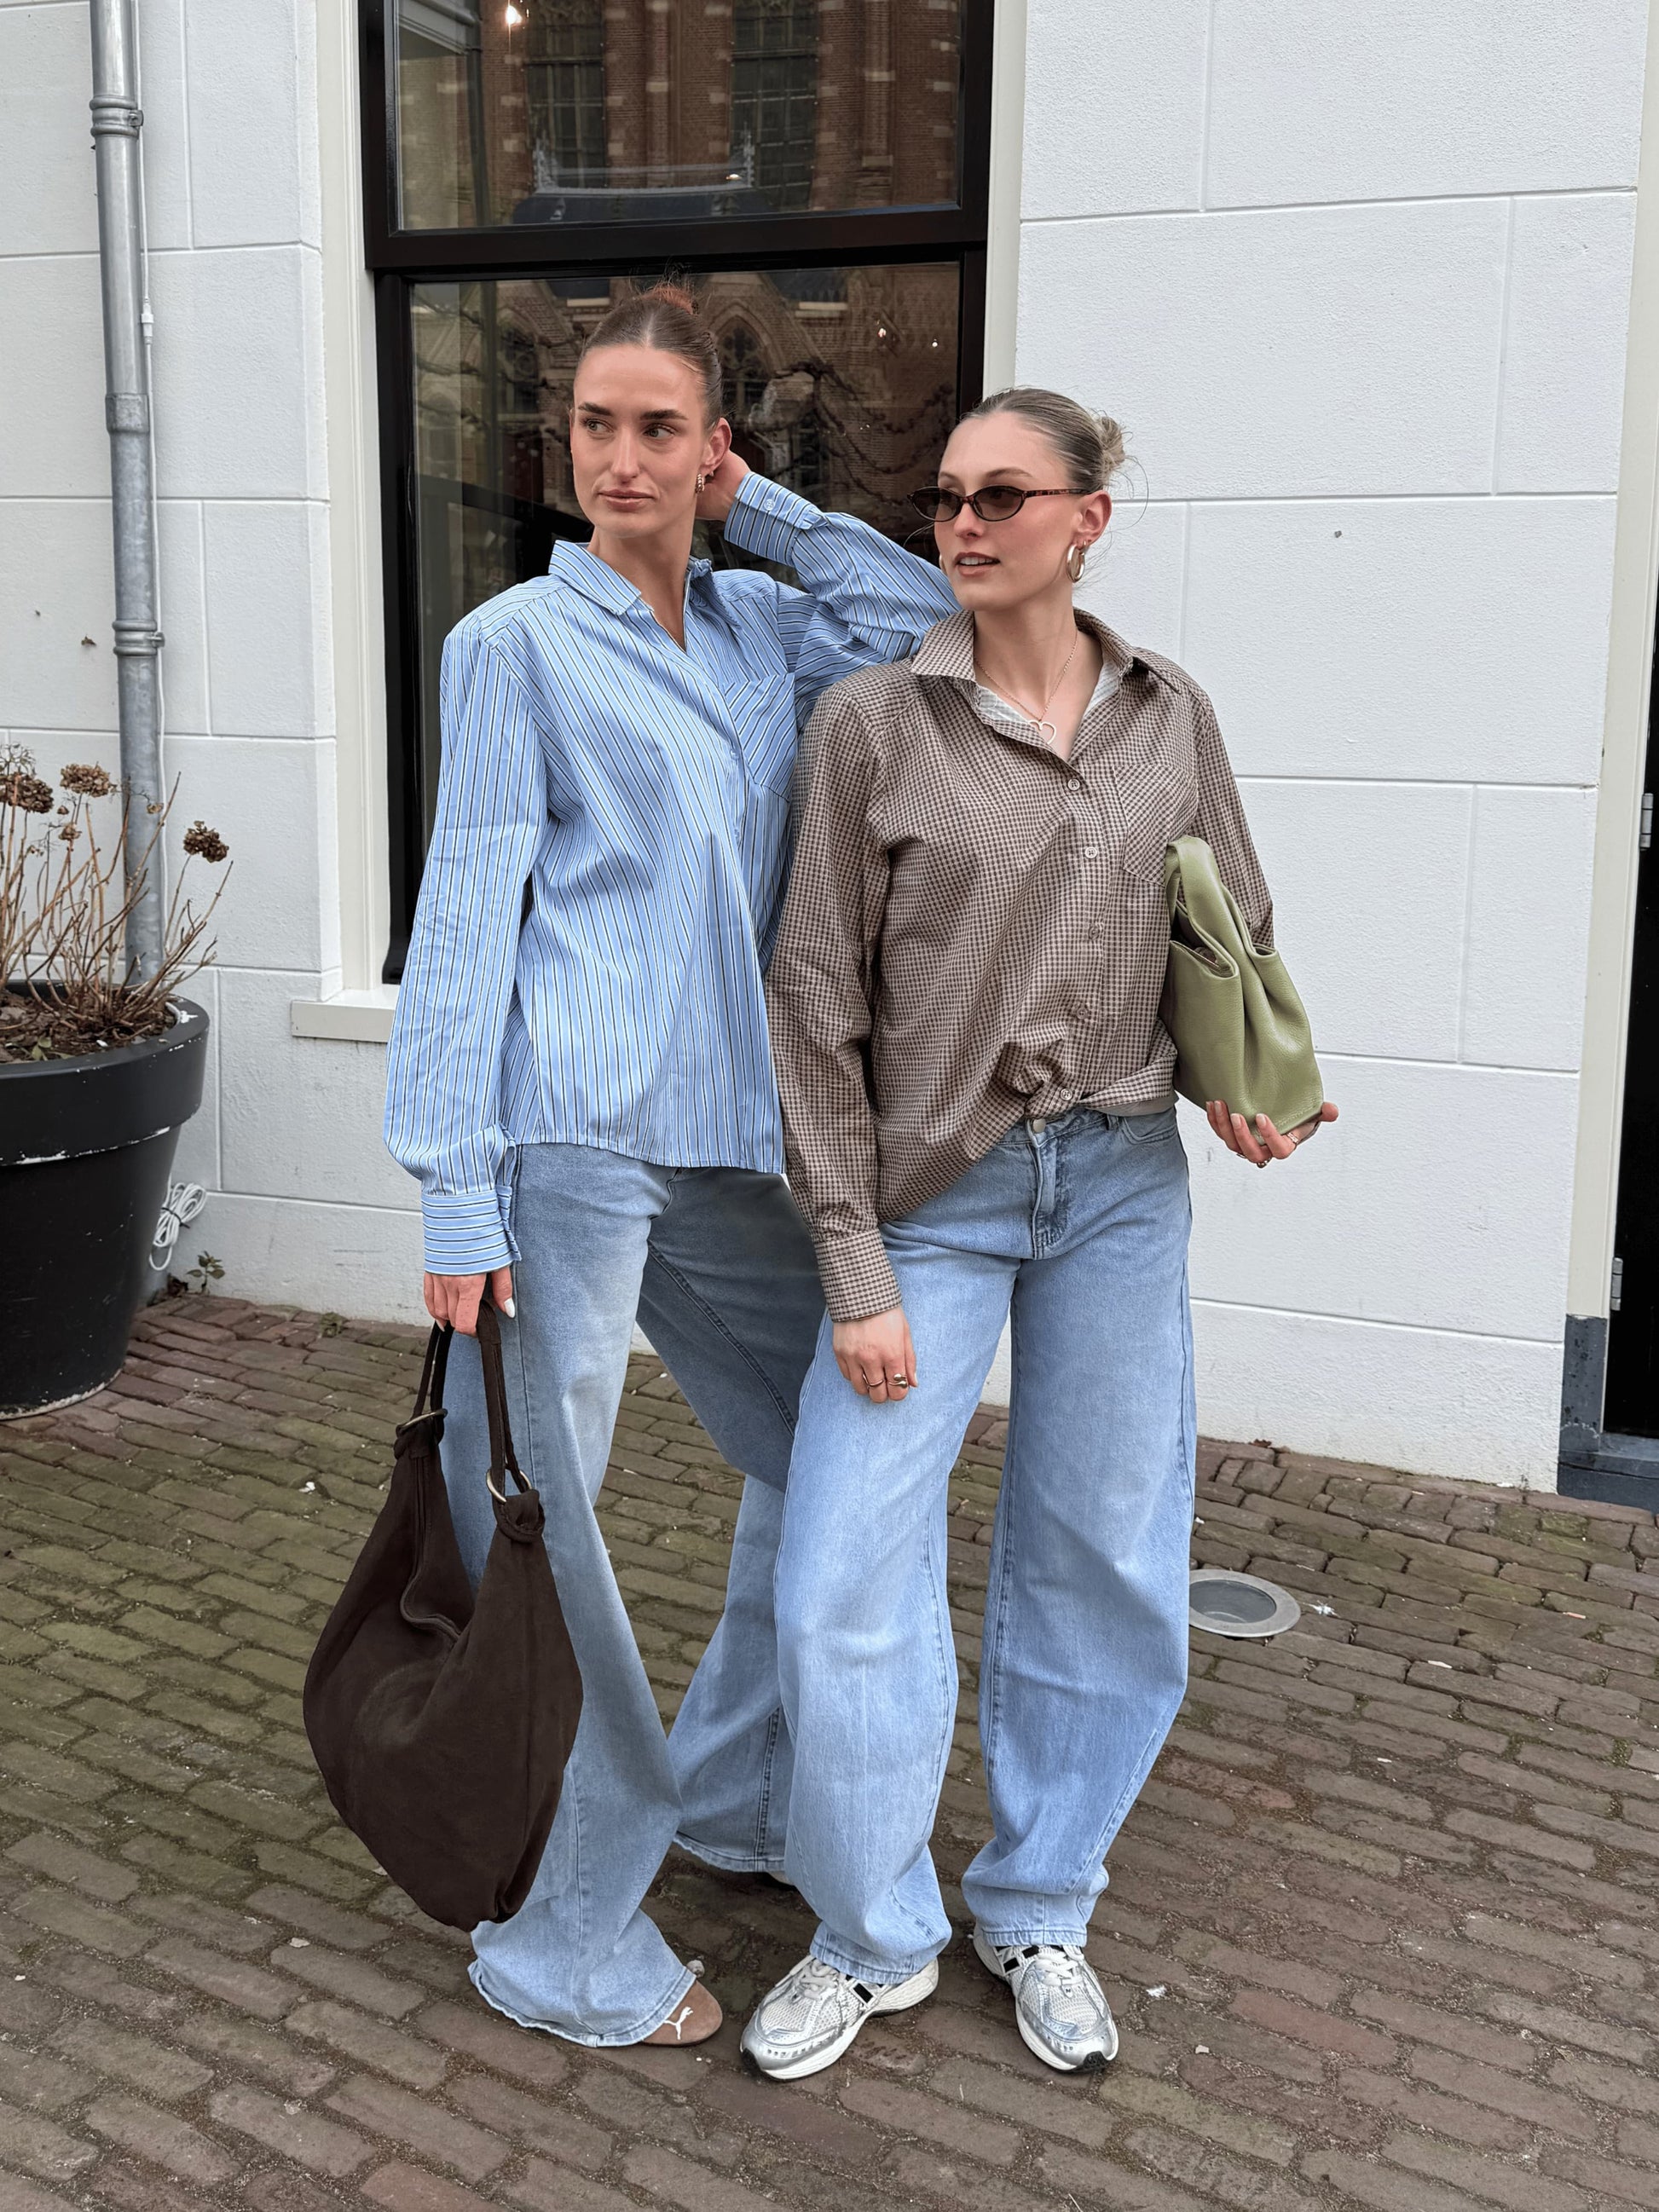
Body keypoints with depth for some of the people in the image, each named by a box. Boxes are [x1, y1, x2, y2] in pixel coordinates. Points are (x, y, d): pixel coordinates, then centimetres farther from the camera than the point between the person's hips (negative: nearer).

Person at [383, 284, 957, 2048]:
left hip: (725, 1140, 7)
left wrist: (754, 509, 9)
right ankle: (559, 1938, 15)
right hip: (565, 1138, -6)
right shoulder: (516, 640, -1)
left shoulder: (759, 623, 16)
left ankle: (729, 1789, 36)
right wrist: (458, 1195, -12)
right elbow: (467, 913, -6)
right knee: (528, 1523, -1)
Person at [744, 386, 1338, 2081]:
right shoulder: (871, 723, -5)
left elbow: (1235, 941, 15)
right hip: (933, 1192, -3)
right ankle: (874, 1939, 22)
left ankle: (1038, 1912, 33)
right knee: (845, 1581, -4)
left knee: (1104, 1564, 10)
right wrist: (856, 1272, -9)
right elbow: (818, 1008, -6)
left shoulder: (1171, 719, 4)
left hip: (1120, 1185, 3)